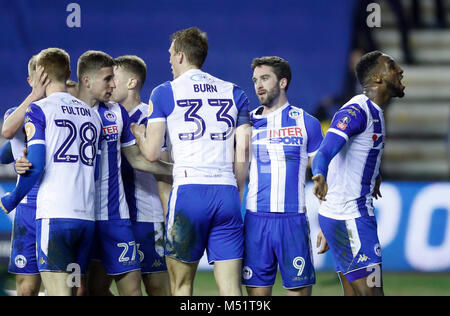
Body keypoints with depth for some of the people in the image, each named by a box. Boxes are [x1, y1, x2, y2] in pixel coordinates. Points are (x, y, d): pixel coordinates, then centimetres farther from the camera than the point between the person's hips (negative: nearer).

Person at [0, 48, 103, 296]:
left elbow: (35, 166, -9)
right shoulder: (92, 114, 17)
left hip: (54, 215, -6)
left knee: (59, 292, -10)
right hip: (87, 217, 6)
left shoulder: (39, 110, -2)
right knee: (71, 289, 10)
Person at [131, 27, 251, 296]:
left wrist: (138, 134, 24)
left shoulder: (164, 93, 4)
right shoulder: (235, 93, 13)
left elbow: (152, 153, 2)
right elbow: (243, 152, 9)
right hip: (227, 193, 3)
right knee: (230, 287, 0)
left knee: (181, 284, 6)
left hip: (188, 190, -3)